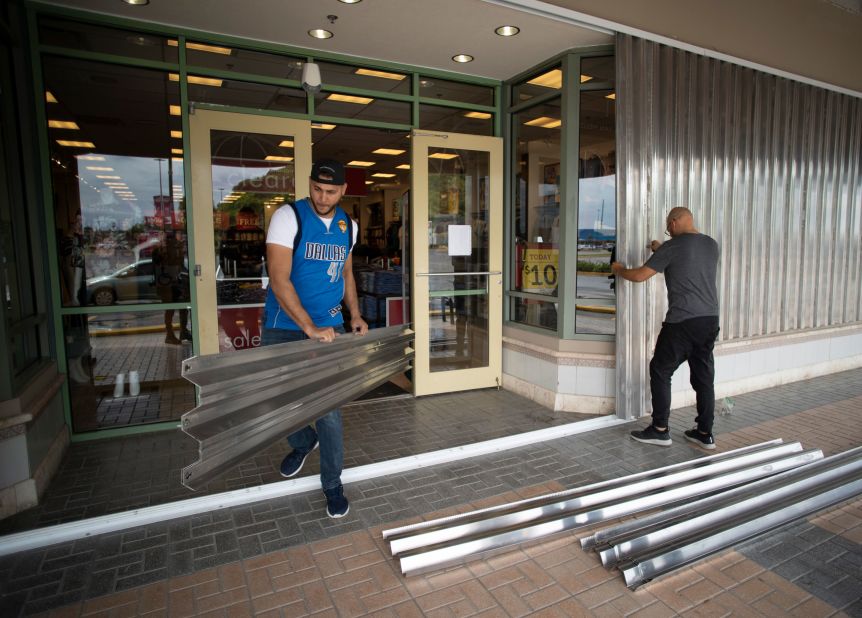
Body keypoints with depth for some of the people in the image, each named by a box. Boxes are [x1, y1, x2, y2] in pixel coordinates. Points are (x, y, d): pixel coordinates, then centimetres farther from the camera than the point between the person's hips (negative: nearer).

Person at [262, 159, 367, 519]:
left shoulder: (348, 225, 6)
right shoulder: (288, 217, -11)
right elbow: (279, 280, -19)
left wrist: (354, 314, 9)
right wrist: (310, 329, -24)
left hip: (329, 328, 3)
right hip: (284, 328, -2)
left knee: (329, 409, 1)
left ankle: (332, 485, 19)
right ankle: (303, 442, 43)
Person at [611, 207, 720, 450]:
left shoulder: (672, 247, -8)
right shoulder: (712, 245, 12)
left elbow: (639, 276, -5)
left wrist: (618, 269, 14)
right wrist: (661, 251, 32)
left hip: (682, 321, -7)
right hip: (710, 319, 7)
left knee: (660, 371, 6)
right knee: (704, 375, 13)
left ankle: (660, 430, 9)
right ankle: (705, 433, 20)